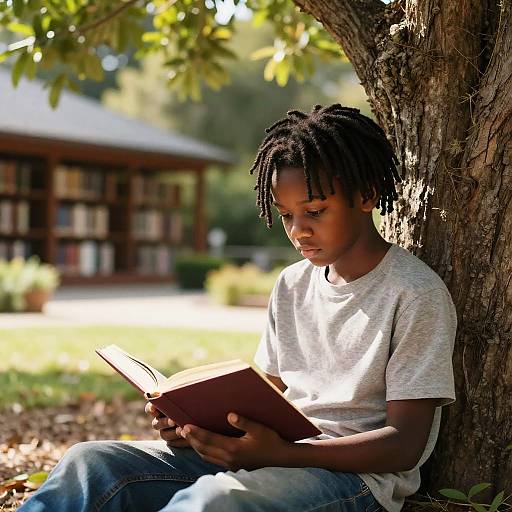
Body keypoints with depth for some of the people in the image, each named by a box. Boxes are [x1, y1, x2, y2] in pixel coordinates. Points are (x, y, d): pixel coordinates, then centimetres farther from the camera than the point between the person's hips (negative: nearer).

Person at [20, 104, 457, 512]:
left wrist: (279, 453, -25)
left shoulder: (416, 294, -7)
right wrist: (200, 422, -5)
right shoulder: (291, 285, 15)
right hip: (273, 454, 7)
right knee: (91, 462, -14)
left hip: (358, 473, -6)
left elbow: (404, 445, -12)